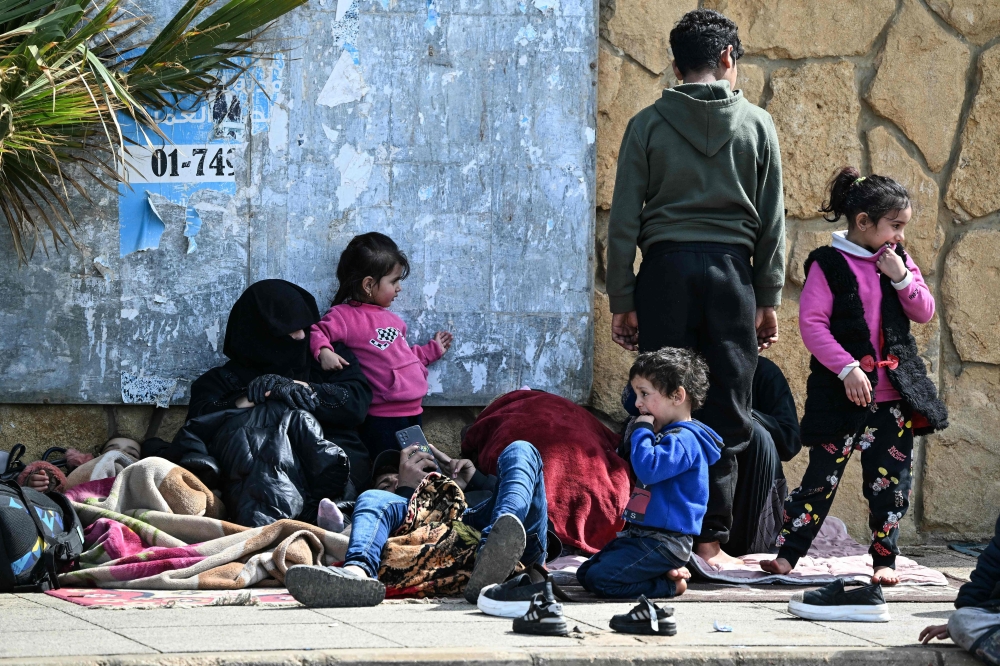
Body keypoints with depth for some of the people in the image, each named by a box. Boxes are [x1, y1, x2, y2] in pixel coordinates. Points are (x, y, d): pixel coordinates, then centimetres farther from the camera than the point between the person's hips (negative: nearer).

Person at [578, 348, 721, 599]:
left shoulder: (685, 439, -17)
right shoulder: (665, 434, 17)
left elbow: (648, 469, -31)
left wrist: (642, 431, -19)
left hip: (665, 541, -11)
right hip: (640, 534, 11)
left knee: (599, 579, -21)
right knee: (585, 573, 9)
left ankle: (670, 584, -6)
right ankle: (667, 575, 5)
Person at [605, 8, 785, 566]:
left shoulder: (649, 125, 3)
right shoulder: (757, 125, 5)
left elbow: (624, 221, 1)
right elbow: (773, 221, 5)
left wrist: (622, 302, 6)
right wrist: (769, 300, 11)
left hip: (666, 270, 0)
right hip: (731, 271, 0)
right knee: (726, 415, 4)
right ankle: (711, 541, 2)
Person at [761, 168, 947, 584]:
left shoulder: (898, 261, 10)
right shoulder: (828, 265, -6)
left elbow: (924, 313, 11)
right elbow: (812, 324, -11)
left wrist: (902, 278, -6)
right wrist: (847, 369, -19)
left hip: (895, 392, 4)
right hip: (842, 393, -4)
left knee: (890, 479, 5)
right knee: (822, 474, -4)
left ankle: (884, 558, 15)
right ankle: (787, 553, 2)